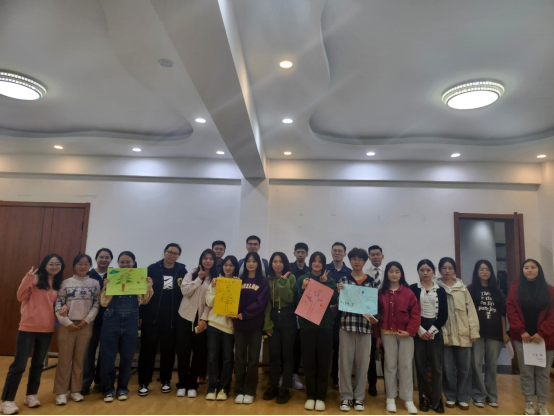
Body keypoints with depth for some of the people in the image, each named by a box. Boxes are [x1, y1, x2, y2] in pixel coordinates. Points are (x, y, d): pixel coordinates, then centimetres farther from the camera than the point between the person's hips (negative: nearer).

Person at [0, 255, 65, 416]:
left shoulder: (60, 284, 7)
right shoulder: (35, 279, -7)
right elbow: (21, 297, -13)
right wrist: (27, 279, -26)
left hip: (47, 329, 5)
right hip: (28, 327, -4)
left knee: (38, 363, 15)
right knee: (19, 364, 1)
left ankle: (31, 395, 29)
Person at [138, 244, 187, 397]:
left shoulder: (182, 271, 2)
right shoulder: (152, 269, -1)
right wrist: (141, 314, -3)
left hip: (172, 318, 1)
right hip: (151, 316, -1)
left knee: (168, 350, 11)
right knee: (148, 349, 3)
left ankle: (166, 381, 25)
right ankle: (144, 383, 15)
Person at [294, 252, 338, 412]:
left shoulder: (330, 281, 4)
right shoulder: (302, 279, 3)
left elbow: (334, 300, -8)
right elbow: (295, 302, 0)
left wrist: (325, 284, -15)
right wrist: (303, 288, -15)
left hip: (325, 325, 0)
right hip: (307, 325, 0)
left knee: (323, 362, 5)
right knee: (308, 362, 6)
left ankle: (321, 397, 17)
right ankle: (310, 396, 19)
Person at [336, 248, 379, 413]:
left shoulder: (371, 282, 7)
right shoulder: (343, 280, 4)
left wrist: (375, 318, -9)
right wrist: (338, 292, -18)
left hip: (365, 326, 1)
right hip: (346, 325, -1)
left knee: (362, 363, 9)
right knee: (345, 362, 4)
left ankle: (359, 397, 23)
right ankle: (346, 397, 17)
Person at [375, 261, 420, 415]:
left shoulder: (408, 292, -1)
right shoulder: (381, 293, 3)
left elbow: (416, 313, -3)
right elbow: (378, 314, 5)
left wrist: (410, 331, -12)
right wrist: (378, 335, 5)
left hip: (405, 334, -1)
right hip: (387, 334, 1)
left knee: (406, 365, 4)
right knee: (390, 365, 7)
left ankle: (408, 400, 14)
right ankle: (391, 398, 18)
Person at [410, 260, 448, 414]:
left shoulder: (440, 290, 6)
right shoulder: (413, 289, 1)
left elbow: (444, 314, 1)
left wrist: (432, 330, -9)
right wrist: (420, 330, -11)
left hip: (435, 331, 1)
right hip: (418, 331, -1)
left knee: (436, 366, 2)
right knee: (421, 366, 4)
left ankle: (437, 400, 13)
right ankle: (424, 399, 14)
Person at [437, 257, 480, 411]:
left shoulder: (463, 288, 7)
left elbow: (471, 310, 6)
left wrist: (473, 331, 1)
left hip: (463, 334, 2)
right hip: (444, 334, -1)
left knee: (464, 367, 8)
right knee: (448, 368, 6)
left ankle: (463, 398, 22)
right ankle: (451, 397, 22)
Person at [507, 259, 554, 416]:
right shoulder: (515, 289, 3)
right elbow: (511, 311, -2)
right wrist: (521, 331, -12)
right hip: (522, 338, 0)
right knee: (526, 372, 6)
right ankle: (529, 403, 19)